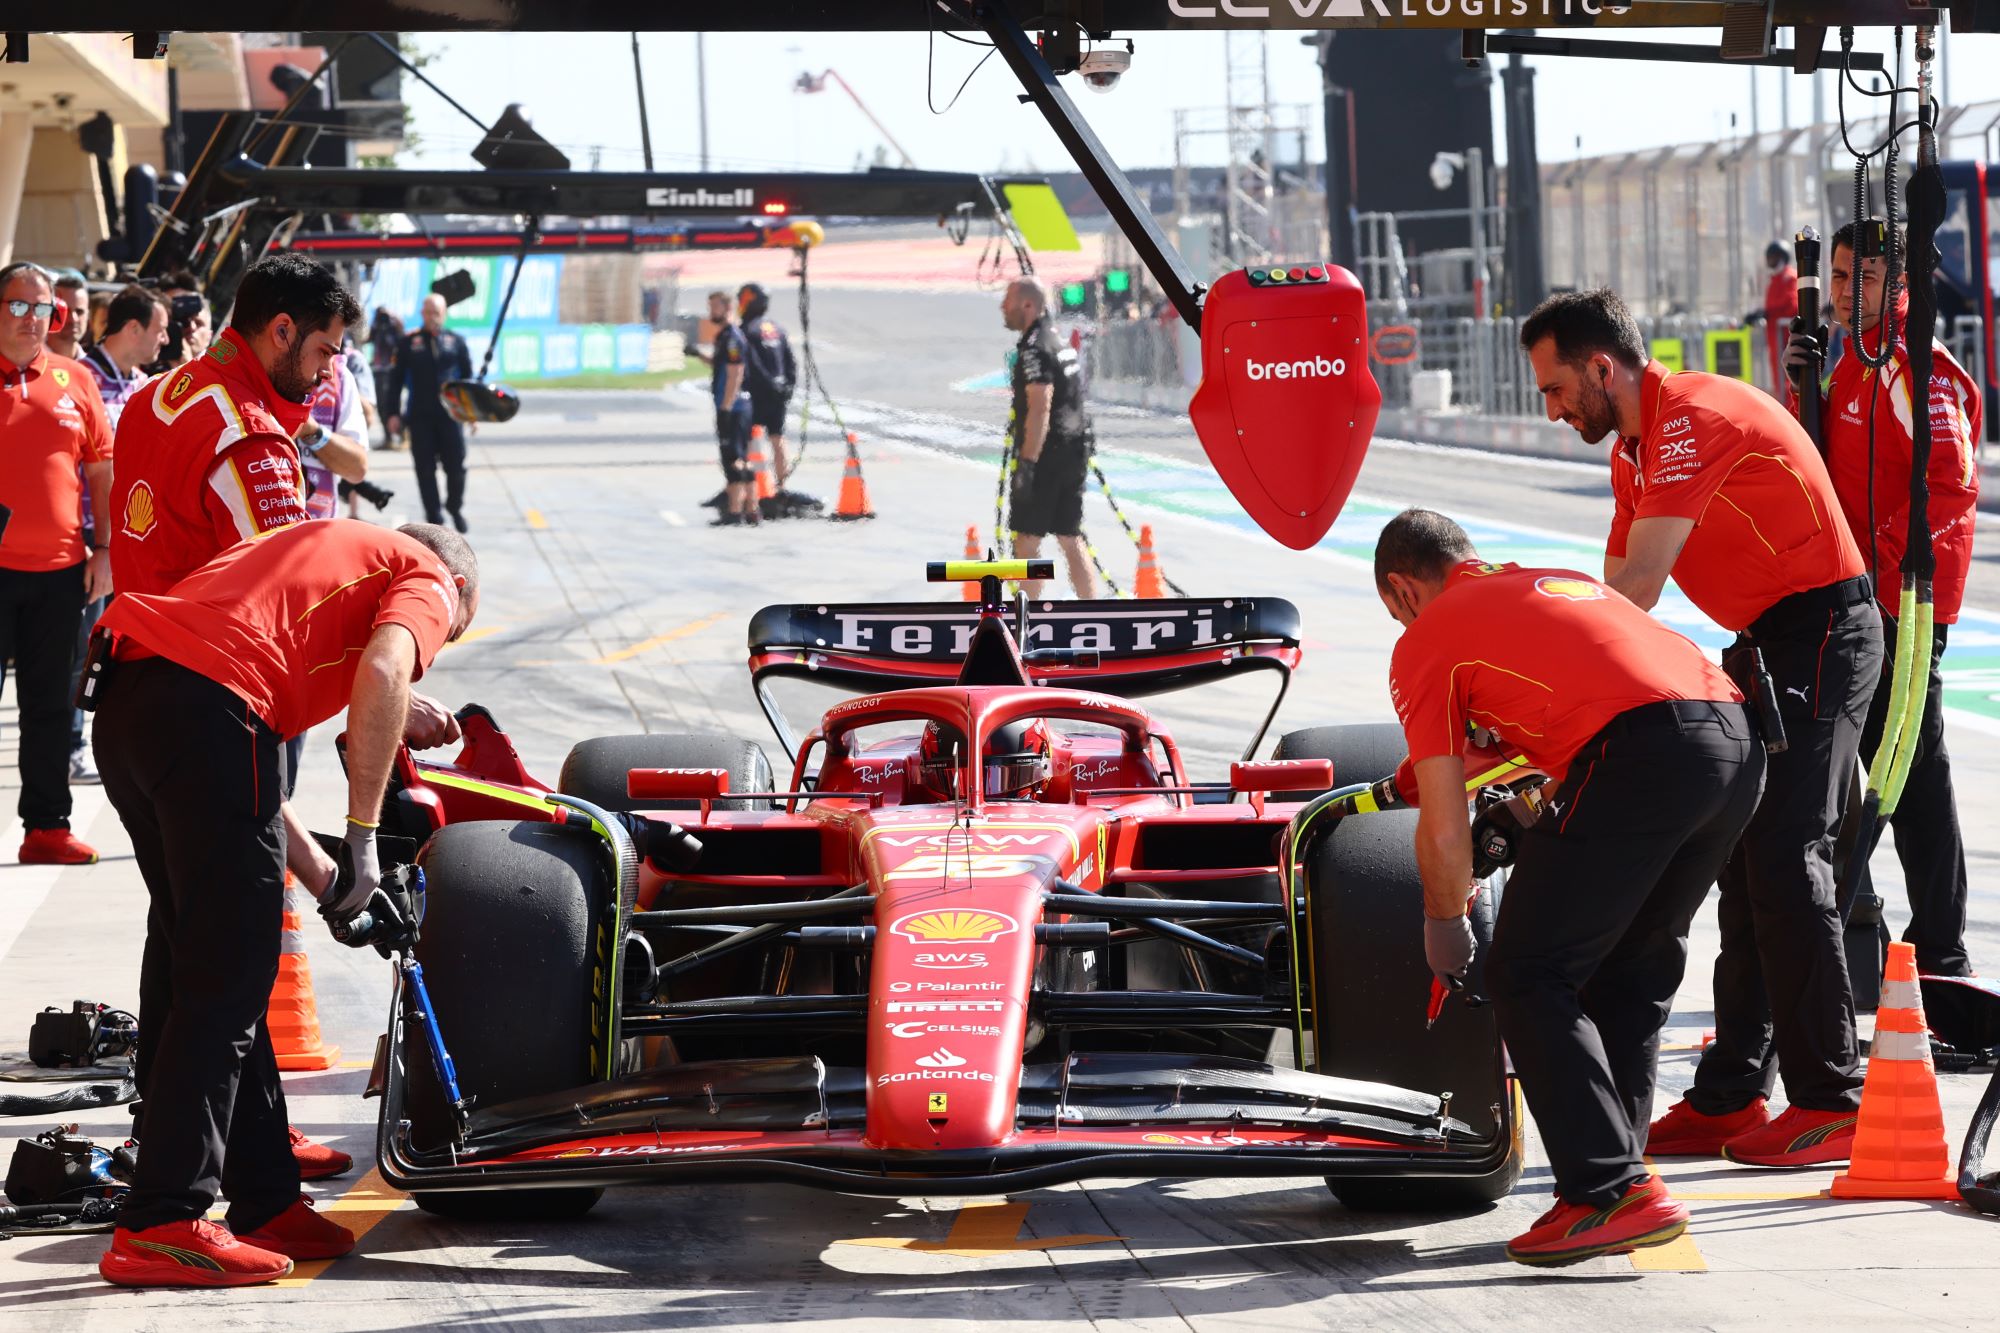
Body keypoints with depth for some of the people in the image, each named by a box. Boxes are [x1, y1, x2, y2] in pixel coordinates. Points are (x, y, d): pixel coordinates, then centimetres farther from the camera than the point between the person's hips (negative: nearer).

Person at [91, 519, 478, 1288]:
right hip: (208, 702, -9)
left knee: (196, 958, 16)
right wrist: (362, 839, -7)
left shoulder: (331, 552, 36)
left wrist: (326, 880, 30)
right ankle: (161, 1226, -5)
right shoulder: (428, 579, 14)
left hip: (124, 701, 9)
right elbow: (381, 672, -11)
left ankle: (265, 1203, 24)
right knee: (226, 973, -3)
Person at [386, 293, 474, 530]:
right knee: (425, 468, 1)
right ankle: (433, 517, 9)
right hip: (420, 417, -1)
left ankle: (455, 507, 25)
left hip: (450, 415, 1)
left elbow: (467, 376, 11)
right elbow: (396, 379, 5)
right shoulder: (409, 342, 4)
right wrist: (394, 413, -1)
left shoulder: (456, 341, 8)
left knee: (456, 466, 2)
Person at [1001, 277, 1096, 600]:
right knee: (1071, 539, 11)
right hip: (1073, 452, 9)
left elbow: (1040, 408, -23)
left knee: (1026, 539, -2)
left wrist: (1027, 464, -24)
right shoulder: (1057, 340, 16)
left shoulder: (1035, 349, -15)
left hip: (1045, 455, -9)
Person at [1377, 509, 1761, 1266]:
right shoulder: (1565, 583, 35)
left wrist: (1444, 925, 29)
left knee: (1527, 977, 3)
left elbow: (1445, 836, 12)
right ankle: (1620, 1169, 23)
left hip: (1637, 757, -7)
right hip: (1738, 742, 7)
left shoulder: (1425, 642, 15)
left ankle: (1611, 1193, -5)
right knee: (1635, 968, 23)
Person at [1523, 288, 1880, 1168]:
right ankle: (1729, 1100, 11)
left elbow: (1638, 589, -23)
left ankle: (1830, 1103, -10)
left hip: (1821, 633, -10)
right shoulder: (1636, 451, 14)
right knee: (1747, 867, 8)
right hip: (1767, 647, 10)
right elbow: (1614, 596, 15)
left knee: (1784, 862, -13)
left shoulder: (1694, 418, -19)